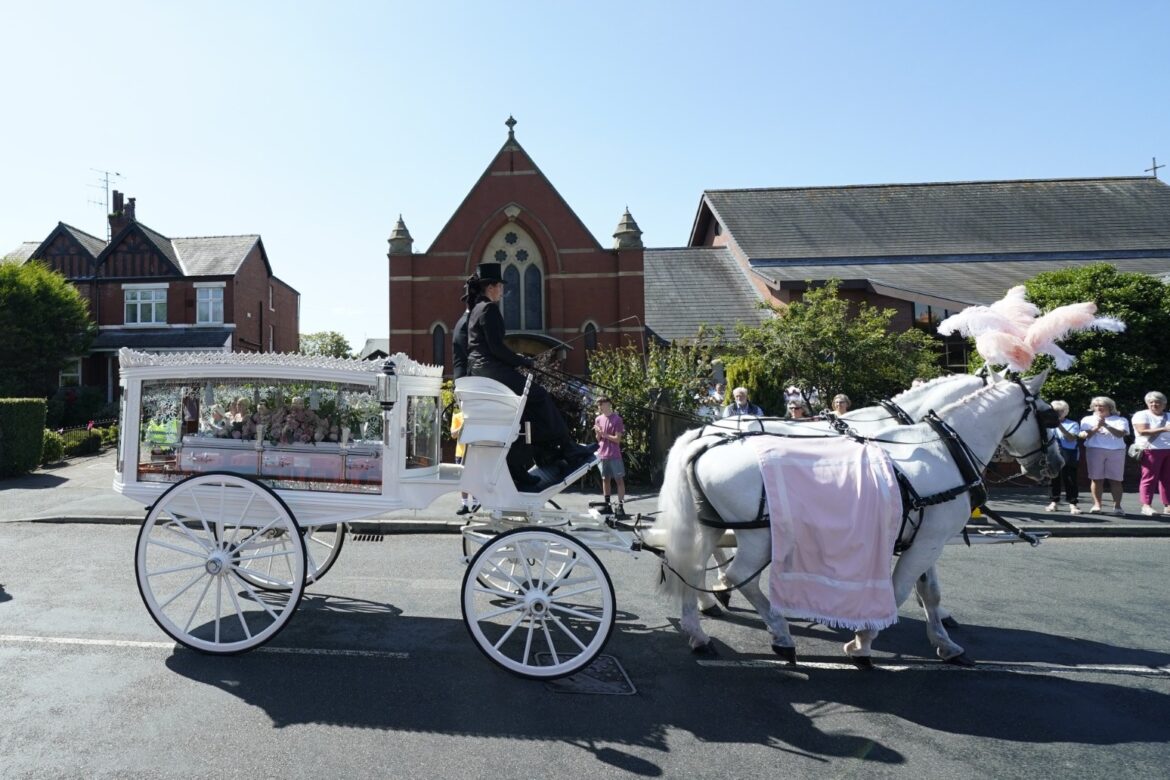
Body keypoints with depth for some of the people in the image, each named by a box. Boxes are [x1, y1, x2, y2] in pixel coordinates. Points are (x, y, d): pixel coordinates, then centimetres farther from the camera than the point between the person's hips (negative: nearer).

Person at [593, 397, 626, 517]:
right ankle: (607, 505, 17)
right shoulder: (598, 419, 10)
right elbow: (598, 439, 14)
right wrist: (597, 433, -7)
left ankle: (621, 506, -4)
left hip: (614, 455, -6)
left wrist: (604, 434, -14)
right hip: (602, 454, 6)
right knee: (605, 479, 10)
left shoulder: (617, 419, -6)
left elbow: (617, 439, -9)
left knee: (619, 480, -3)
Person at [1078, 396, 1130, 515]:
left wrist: (1106, 426, -16)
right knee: (1097, 478, -4)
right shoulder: (1088, 419, 15)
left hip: (1116, 451, 0)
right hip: (1095, 450, 0)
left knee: (1115, 479, -3)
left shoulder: (1120, 420, 12)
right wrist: (1096, 427, -10)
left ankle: (1117, 506, -2)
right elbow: (1084, 435, 4)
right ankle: (1097, 505, -2)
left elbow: (1120, 434, -4)